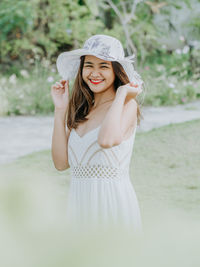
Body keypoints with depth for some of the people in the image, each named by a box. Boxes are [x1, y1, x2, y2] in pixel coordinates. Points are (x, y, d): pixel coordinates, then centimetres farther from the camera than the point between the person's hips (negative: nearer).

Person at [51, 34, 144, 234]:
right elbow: (61, 162, 4)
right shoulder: (82, 110, 11)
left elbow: (107, 140, -29)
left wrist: (121, 94, -16)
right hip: (79, 207, 6)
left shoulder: (127, 105, -7)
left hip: (113, 203, -6)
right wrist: (60, 110, 4)